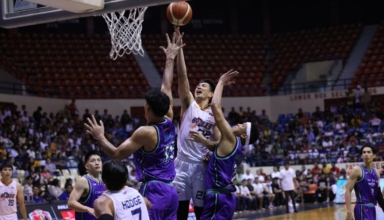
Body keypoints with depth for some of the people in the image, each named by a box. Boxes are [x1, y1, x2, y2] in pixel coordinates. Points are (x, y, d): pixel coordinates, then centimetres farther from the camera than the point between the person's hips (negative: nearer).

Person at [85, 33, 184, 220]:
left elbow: (116, 154, -9)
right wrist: (170, 59, 27)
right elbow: (166, 88, 18)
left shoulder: (145, 132, -13)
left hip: (153, 190, -8)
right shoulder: (169, 123, 7)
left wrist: (100, 137, 5)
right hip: (170, 190, 8)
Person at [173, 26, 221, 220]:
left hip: (201, 166, -1)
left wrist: (204, 140, -19)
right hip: (182, 164, 1)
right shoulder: (189, 104, 6)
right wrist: (179, 47, -15)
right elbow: (182, 77, -6)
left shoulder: (214, 115, 5)